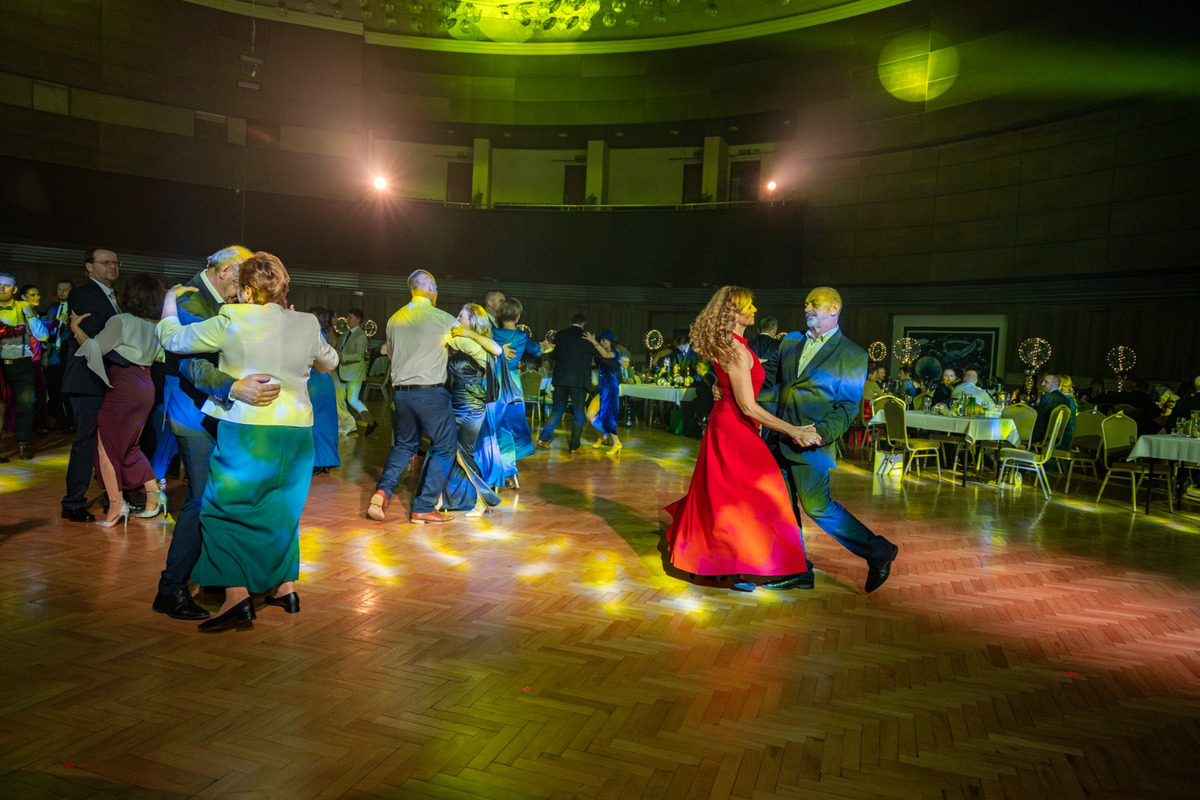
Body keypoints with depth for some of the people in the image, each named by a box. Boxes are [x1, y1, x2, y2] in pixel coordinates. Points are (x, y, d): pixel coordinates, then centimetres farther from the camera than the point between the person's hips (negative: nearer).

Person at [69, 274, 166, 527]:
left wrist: (76, 328, -3)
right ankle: (154, 496, 17)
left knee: (106, 445, 0)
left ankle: (117, 505, -3)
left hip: (123, 387, -8)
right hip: (145, 387, 8)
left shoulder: (121, 321, -13)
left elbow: (95, 348, -13)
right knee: (129, 446, 20)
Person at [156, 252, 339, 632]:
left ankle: (237, 598, 0)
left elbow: (173, 339, 4)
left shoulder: (232, 322, -7)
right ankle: (285, 587, 26)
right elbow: (329, 362, 22)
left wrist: (170, 305, 21)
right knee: (281, 507, 19)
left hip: (247, 430, -5)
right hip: (296, 430, 5)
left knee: (225, 511, 6)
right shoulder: (307, 324, 4)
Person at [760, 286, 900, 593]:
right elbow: (770, 382, 16)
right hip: (779, 440, 6)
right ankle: (796, 571, 23)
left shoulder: (853, 355, -4)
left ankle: (878, 551, 12)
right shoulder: (791, 342, 12)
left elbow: (848, 406, -9)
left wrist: (823, 432, -23)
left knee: (817, 506, -5)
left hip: (811, 443, -6)